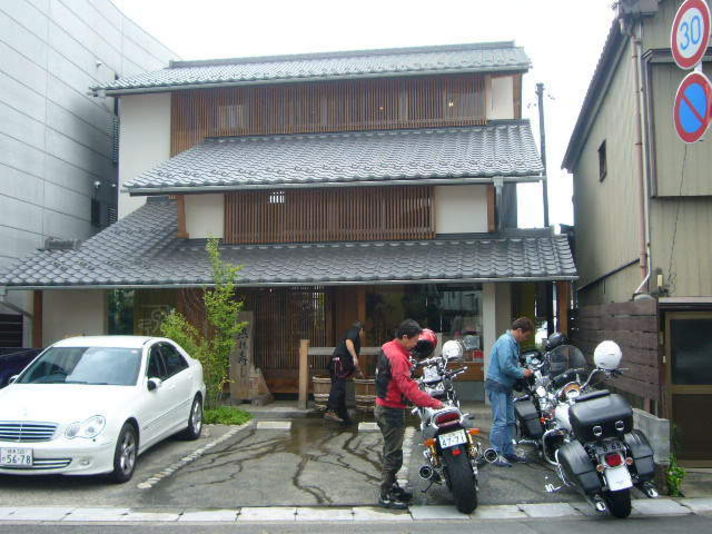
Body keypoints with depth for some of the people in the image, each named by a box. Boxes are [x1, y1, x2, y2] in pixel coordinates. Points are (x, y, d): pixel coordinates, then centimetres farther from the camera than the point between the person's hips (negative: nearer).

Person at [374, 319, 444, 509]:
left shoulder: (387, 348, 7)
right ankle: (386, 496, 5)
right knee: (394, 454, -2)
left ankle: (392, 486, 33)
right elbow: (408, 388, -29)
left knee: (391, 451, 21)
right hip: (392, 410, -11)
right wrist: (433, 403, -27)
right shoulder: (397, 357, -25)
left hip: (383, 407, 11)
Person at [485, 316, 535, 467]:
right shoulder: (505, 342, -18)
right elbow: (506, 366, -25)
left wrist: (524, 370, 1)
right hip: (497, 385, -11)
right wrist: (522, 373, -12)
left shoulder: (514, 343, 14)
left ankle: (508, 451, 23)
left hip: (506, 387, 11)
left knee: (509, 421, 15)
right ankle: (496, 455, -5)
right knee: (500, 421, -10)